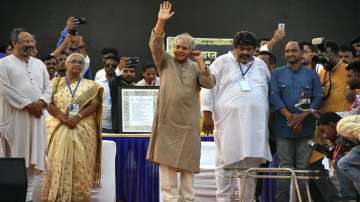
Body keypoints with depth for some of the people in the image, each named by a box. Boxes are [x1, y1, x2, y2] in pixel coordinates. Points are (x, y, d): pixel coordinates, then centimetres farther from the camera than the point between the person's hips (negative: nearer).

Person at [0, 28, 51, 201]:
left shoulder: (39, 64, 15)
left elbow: (48, 87, 12)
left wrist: (41, 102, -9)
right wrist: (28, 105, -14)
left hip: (36, 116, 5)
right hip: (14, 116, -5)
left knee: (33, 155, 4)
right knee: (15, 155, -2)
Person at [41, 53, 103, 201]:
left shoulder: (90, 86, 11)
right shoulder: (56, 83, 11)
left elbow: (95, 105, -2)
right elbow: (48, 103, 0)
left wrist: (77, 117, -16)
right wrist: (63, 117, -16)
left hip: (83, 130, 0)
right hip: (59, 129, 0)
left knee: (80, 164, -5)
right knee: (59, 162, -5)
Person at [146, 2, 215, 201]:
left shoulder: (196, 67, 10)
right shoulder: (165, 62, 5)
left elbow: (209, 84, -2)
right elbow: (155, 45, -10)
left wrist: (201, 63, -12)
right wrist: (161, 22, -22)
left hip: (189, 124, 2)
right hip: (167, 122, -2)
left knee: (188, 165, 7)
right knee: (167, 164, -2)